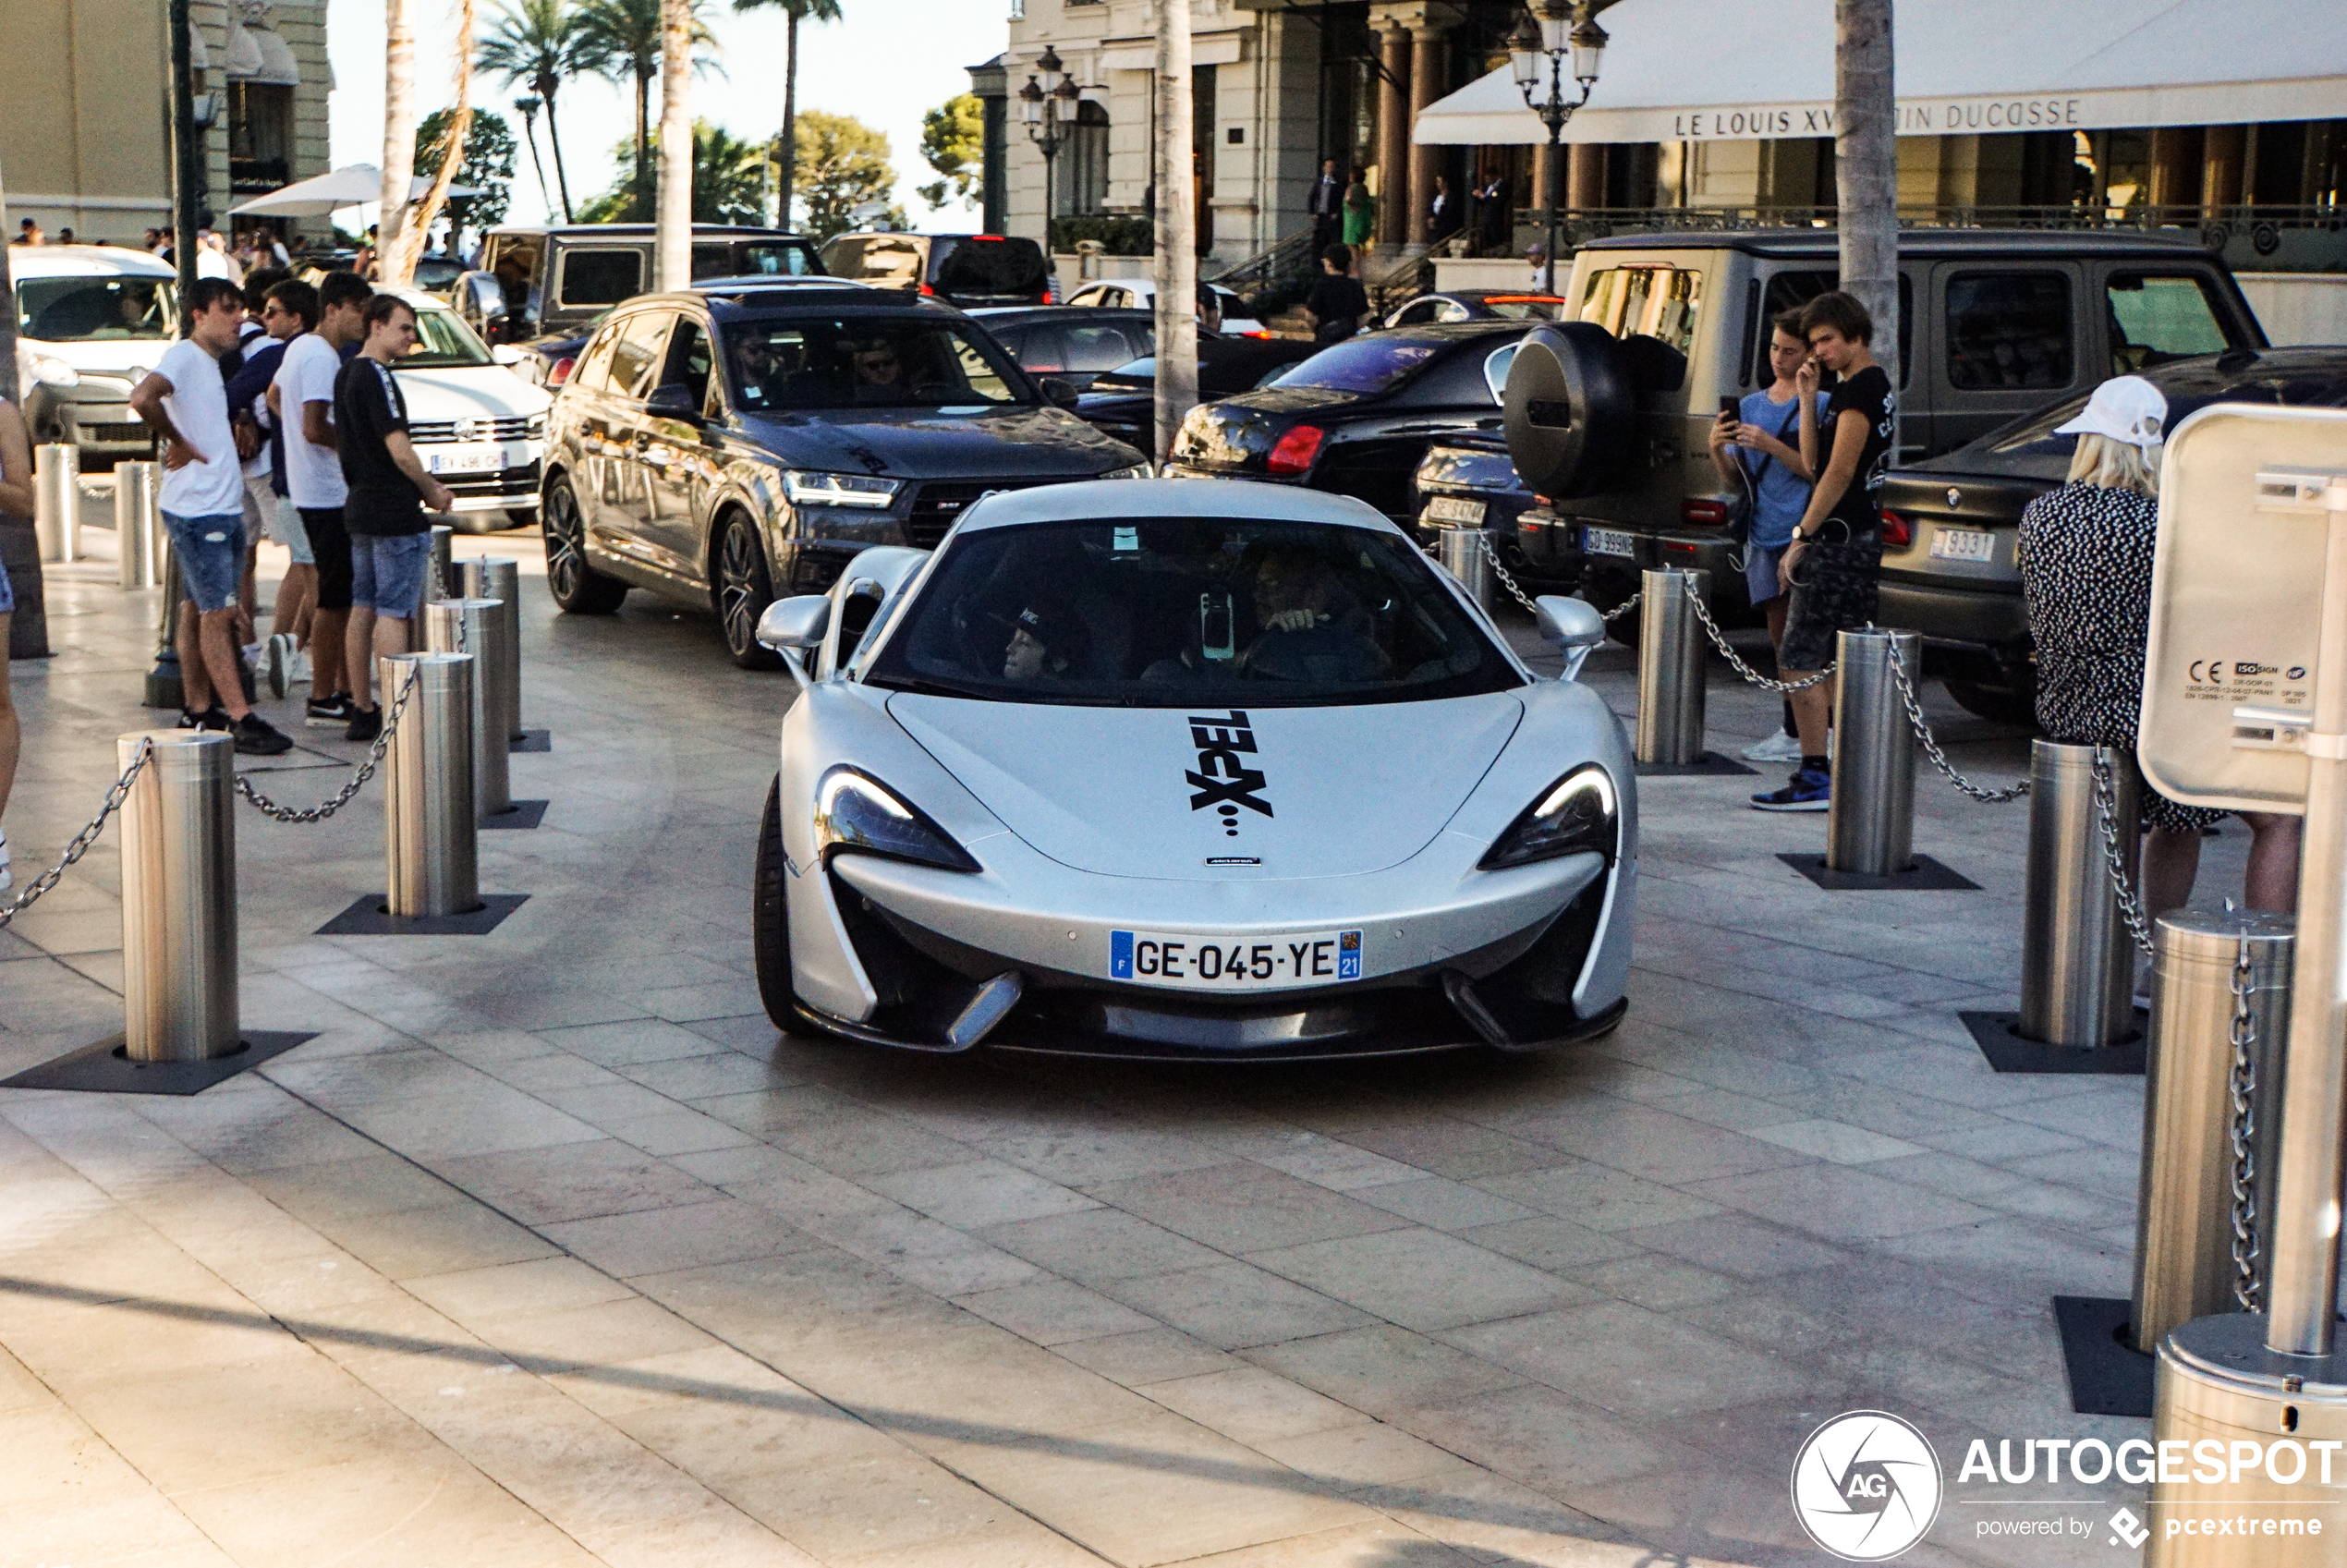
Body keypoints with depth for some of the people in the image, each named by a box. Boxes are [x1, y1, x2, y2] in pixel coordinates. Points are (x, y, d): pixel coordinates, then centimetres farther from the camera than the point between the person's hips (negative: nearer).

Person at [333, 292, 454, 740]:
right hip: (394, 513, -10)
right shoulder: (376, 377, -16)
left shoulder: (346, 375, 14)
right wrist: (432, 491, -4)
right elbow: (399, 450, -21)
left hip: (359, 509, 10)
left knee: (362, 609, 12)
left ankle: (363, 712, 17)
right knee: (392, 612, -7)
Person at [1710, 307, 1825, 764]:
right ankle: (1796, 731, 14)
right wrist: (1718, 451, -4)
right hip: (1763, 537, 6)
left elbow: (1820, 471, -10)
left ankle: (1796, 733, -8)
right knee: (1781, 637, 9)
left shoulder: (1819, 404, -2)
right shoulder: (1751, 405, 15)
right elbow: (1735, 484, 16)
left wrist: (1770, 445, -18)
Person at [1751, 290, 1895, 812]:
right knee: (1838, 662, 14)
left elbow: (1839, 472, -18)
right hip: (1863, 537, 11)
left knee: (1800, 662, -8)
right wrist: (1808, 401, 8)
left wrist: (1801, 536, -17)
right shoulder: (1876, 387, 19)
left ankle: (1814, 780, -8)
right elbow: (1813, 463, 15)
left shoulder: (1860, 388, -13)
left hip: (1837, 540, -10)